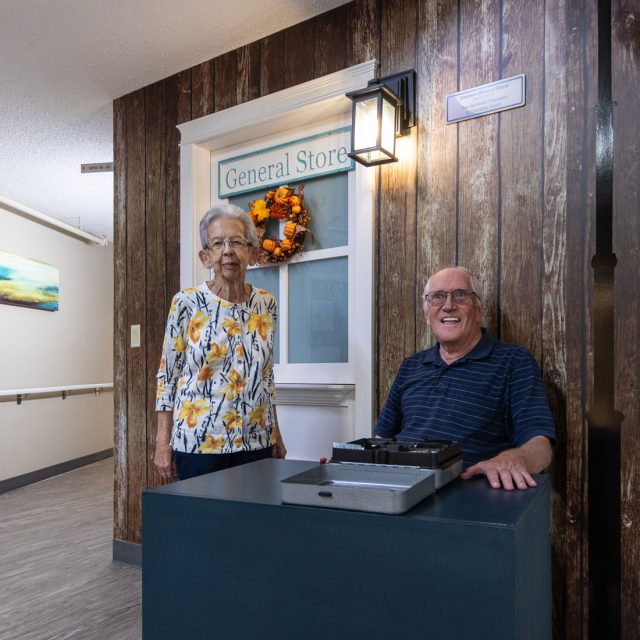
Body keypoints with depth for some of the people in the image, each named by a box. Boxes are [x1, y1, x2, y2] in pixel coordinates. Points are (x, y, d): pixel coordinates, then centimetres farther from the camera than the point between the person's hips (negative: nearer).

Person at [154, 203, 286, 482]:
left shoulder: (266, 304, 3)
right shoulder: (186, 303, -7)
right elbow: (167, 374, -3)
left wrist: (276, 433, 11)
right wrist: (163, 441, -5)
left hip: (257, 442, 3)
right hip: (198, 443, -3)